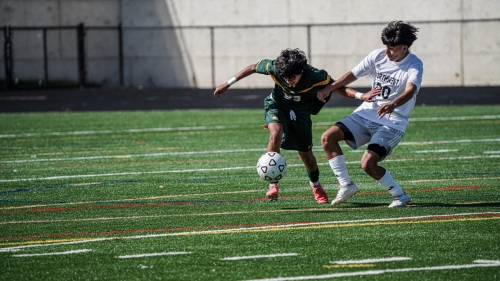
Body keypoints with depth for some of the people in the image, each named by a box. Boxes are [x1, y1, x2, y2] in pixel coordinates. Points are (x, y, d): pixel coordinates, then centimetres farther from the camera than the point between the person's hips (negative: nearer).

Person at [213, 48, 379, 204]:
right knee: (276, 132, -32)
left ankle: (315, 185, 40)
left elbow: (338, 88, -23)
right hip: (277, 106, -1)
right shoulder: (274, 68, -30)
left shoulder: (315, 76, -33)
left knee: (305, 154, 6)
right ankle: (273, 184, -25)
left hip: (301, 112, 1)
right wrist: (228, 84, -6)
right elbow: (253, 68, -12)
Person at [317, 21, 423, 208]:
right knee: (327, 138, -7)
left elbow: (411, 90, -35)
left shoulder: (414, 65, -16)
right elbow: (353, 74, 8)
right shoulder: (378, 56, -1)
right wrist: (329, 88, -4)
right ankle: (346, 185, 4)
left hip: (392, 123, -6)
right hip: (366, 114, 6)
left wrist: (393, 104, -55)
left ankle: (400, 195, -1)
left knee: (367, 164, -22)